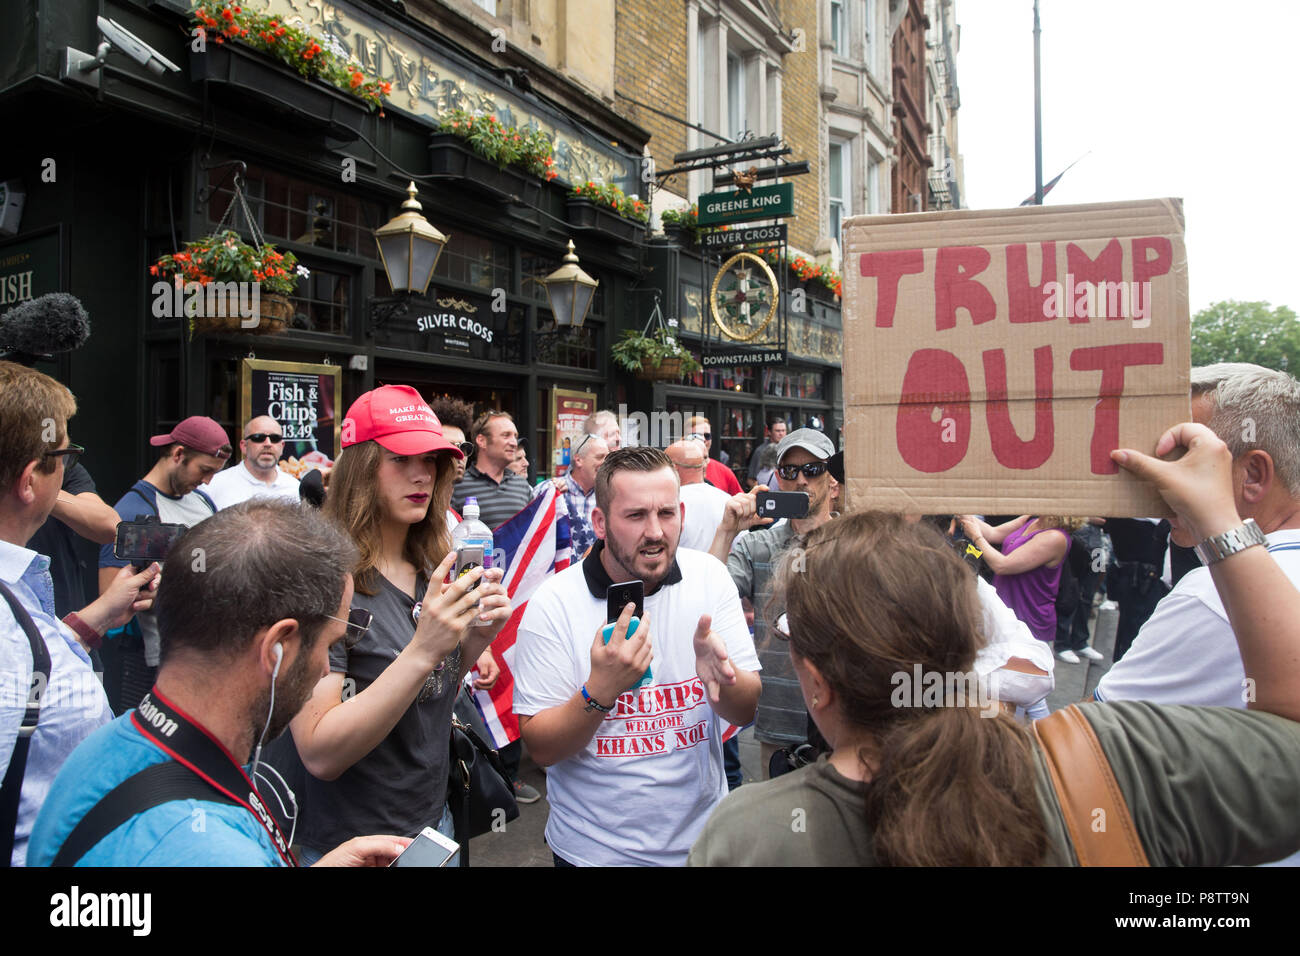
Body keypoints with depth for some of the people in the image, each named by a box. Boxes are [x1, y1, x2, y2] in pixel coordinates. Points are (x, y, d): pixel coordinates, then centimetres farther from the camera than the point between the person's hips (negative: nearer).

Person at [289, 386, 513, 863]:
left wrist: (476, 639, -11)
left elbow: (433, 701, 6)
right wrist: (423, 651, -34)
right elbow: (319, 755, -25)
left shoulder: (432, 570, -1)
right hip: (353, 845, -6)